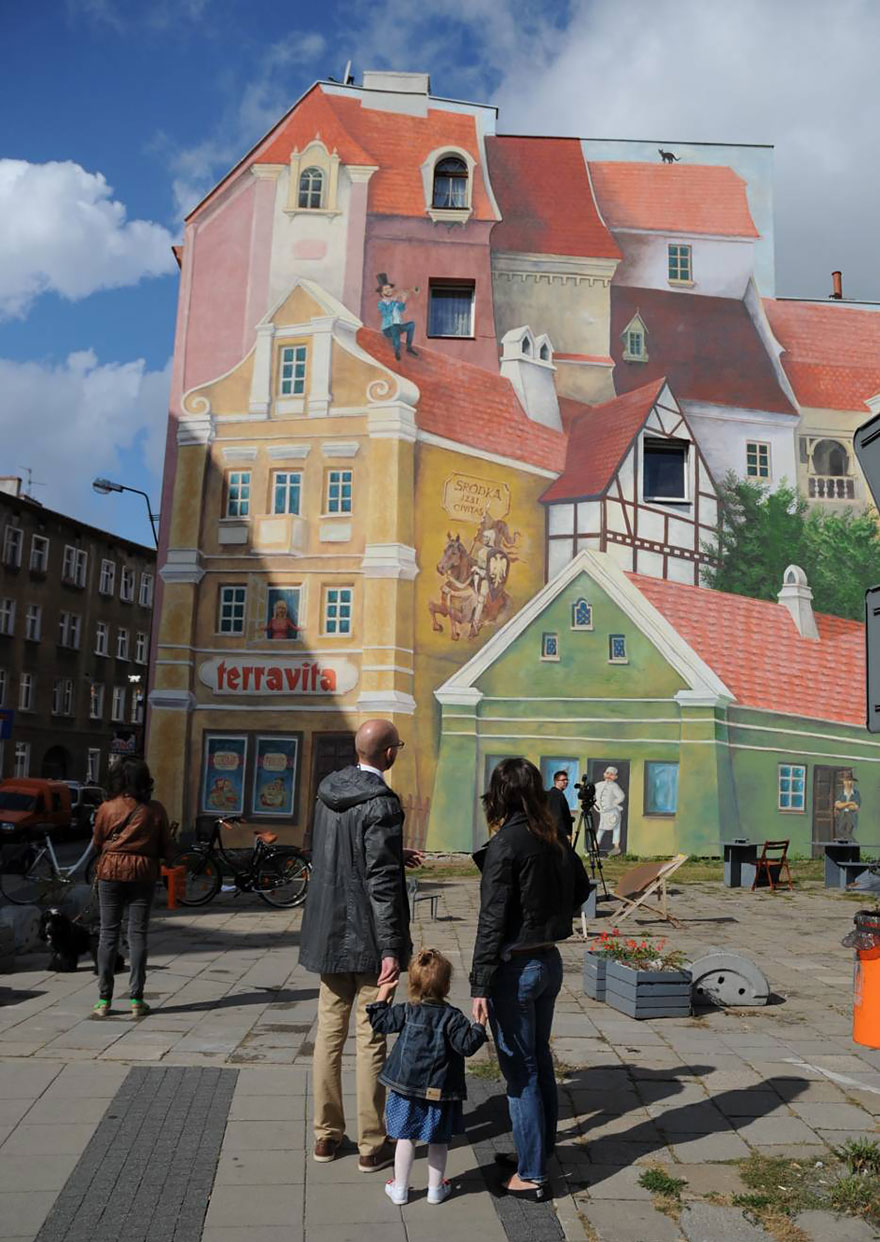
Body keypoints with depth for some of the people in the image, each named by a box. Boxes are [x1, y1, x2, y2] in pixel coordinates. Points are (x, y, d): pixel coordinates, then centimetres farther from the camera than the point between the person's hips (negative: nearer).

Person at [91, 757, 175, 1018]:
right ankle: (136, 999, 6)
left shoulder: (107, 808, -4)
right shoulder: (155, 810, -4)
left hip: (111, 872, 0)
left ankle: (104, 999, 8)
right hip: (143, 873, 0)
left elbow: (97, 843, 5)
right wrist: (166, 859, 22)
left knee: (108, 933, 7)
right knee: (138, 934, 5)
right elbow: (166, 848, 1)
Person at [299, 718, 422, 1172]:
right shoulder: (381, 803, -20)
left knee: (329, 1033, 15)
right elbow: (382, 882, -22)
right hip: (367, 939, -7)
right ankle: (372, 1145, 16)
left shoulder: (328, 790, 4)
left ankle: (326, 1135, 26)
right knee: (371, 1041, 5)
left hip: (329, 932, 7)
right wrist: (391, 949, -20)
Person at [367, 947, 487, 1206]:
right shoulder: (452, 1018, -14)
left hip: (406, 1088, 2)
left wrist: (383, 992, 9)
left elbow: (380, 1021, 2)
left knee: (405, 1138, 12)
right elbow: (467, 1045, -17)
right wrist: (479, 1025, -6)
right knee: (438, 1141, 14)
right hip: (440, 1090, -2)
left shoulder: (406, 1012, -6)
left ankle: (400, 1188, 20)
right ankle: (435, 1188, 24)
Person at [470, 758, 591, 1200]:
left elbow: (492, 921, -20)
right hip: (550, 961, 8)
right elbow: (581, 887, 19)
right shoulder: (553, 840, 2)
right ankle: (539, 1149, 34)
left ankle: (531, 1174, 14)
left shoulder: (505, 844, -19)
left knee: (520, 1070, 4)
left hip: (515, 967, -7)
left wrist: (480, 986, -18)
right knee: (539, 1059, 20)